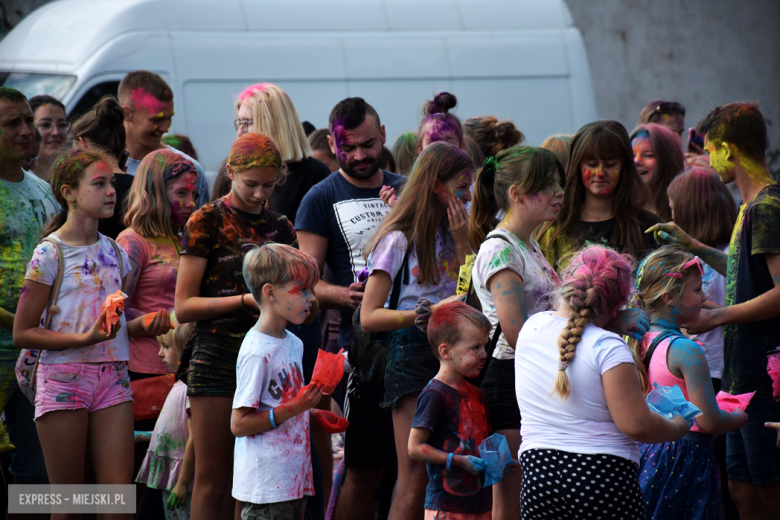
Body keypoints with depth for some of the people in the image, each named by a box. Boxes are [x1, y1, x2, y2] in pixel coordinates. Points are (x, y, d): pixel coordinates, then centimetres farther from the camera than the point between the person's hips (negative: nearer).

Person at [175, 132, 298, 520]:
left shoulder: (279, 228, 14)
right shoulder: (207, 223, 0)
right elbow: (184, 307, -5)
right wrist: (246, 299, -14)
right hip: (217, 360, -4)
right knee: (213, 481, -4)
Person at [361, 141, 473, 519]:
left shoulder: (449, 233, 15)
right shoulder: (399, 240, -6)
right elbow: (369, 317, -11)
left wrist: (461, 242, 1)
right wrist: (429, 313, -21)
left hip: (449, 354, 6)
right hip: (412, 355, -6)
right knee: (414, 481, -9)